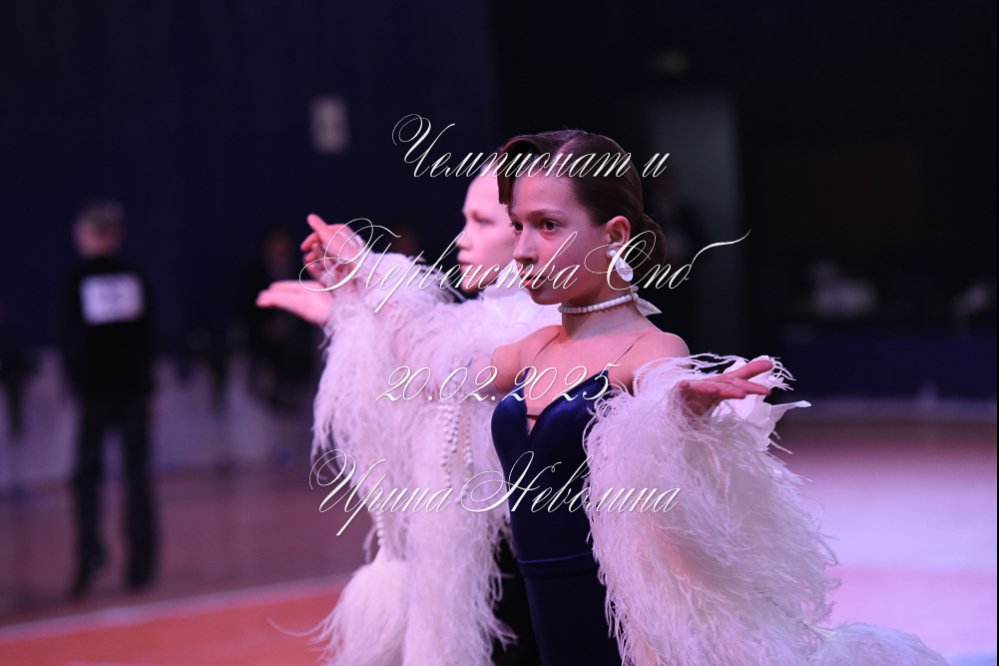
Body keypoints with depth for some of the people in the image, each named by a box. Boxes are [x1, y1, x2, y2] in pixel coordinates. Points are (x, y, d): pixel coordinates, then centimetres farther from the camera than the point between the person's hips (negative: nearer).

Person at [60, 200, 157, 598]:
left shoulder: (78, 281, -6)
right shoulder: (135, 278, 2)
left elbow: (72, 340, -6)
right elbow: (147, 336, 5)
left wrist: (77, 385, 2)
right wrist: (146, 387, 12)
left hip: (96, 389, -2)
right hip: (134, 386, 2)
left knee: (87, 474, 6)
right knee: (136, 472, 7)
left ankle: (90, 553, -12)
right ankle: (141, 565, 6)